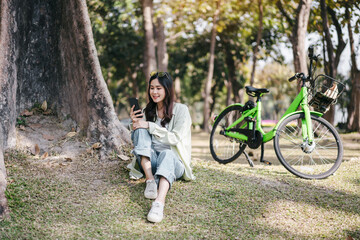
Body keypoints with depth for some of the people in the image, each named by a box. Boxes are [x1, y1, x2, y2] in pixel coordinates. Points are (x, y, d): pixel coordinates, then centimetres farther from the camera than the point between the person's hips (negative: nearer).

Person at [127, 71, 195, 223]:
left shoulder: (180, 110, 2)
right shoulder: (147, 111, 14)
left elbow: (175, 138, -11)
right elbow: (138, 142, 15)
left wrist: (149, 126, -14)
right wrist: (135, 123, -3)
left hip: (174, 161, -3)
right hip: (150, 161, 4)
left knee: (166, 154, -39)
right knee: (140, 131, -20)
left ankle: (159, 203, -64)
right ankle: (150, 179, -35)